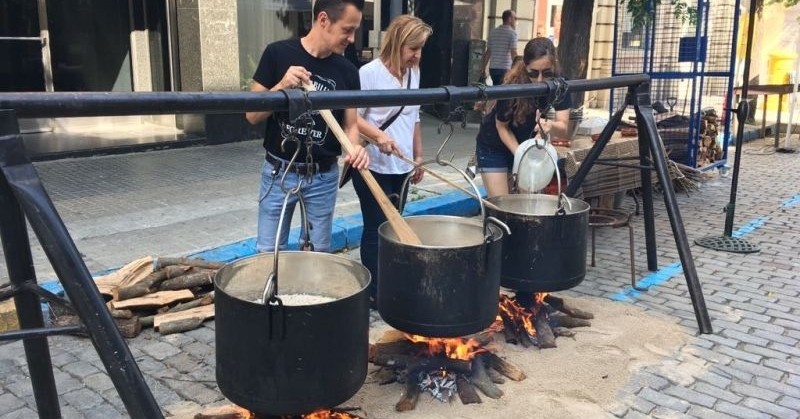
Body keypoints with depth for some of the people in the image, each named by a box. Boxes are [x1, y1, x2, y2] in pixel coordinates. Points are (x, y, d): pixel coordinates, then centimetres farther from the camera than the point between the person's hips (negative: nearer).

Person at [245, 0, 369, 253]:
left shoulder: (347, 71, -1)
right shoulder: (278, 53, -8)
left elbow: (350, 124, 3)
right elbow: (252, 115, -7)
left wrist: (355, 148, -20)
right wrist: (281, 87, -24)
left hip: (324, 177, 2)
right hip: (279, 172, -2)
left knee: (317, 253, 11)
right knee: (269, 252, 7)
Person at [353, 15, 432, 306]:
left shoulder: (413, 73, 8)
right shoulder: (369, 73, -14)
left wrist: (418, 156, 15)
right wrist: (378, 135, -28)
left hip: (401, 166, 7)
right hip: (373, 166, -6)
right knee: (378, 229, 1)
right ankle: (374, 292, 14)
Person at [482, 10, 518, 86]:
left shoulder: (493, 32, 12)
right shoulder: (512, 32, -5)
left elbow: (488, 52, 12)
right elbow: (513, 53, -13)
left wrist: (483, 69, 15)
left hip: (493, 68, 6)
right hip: (505, 69, -6)